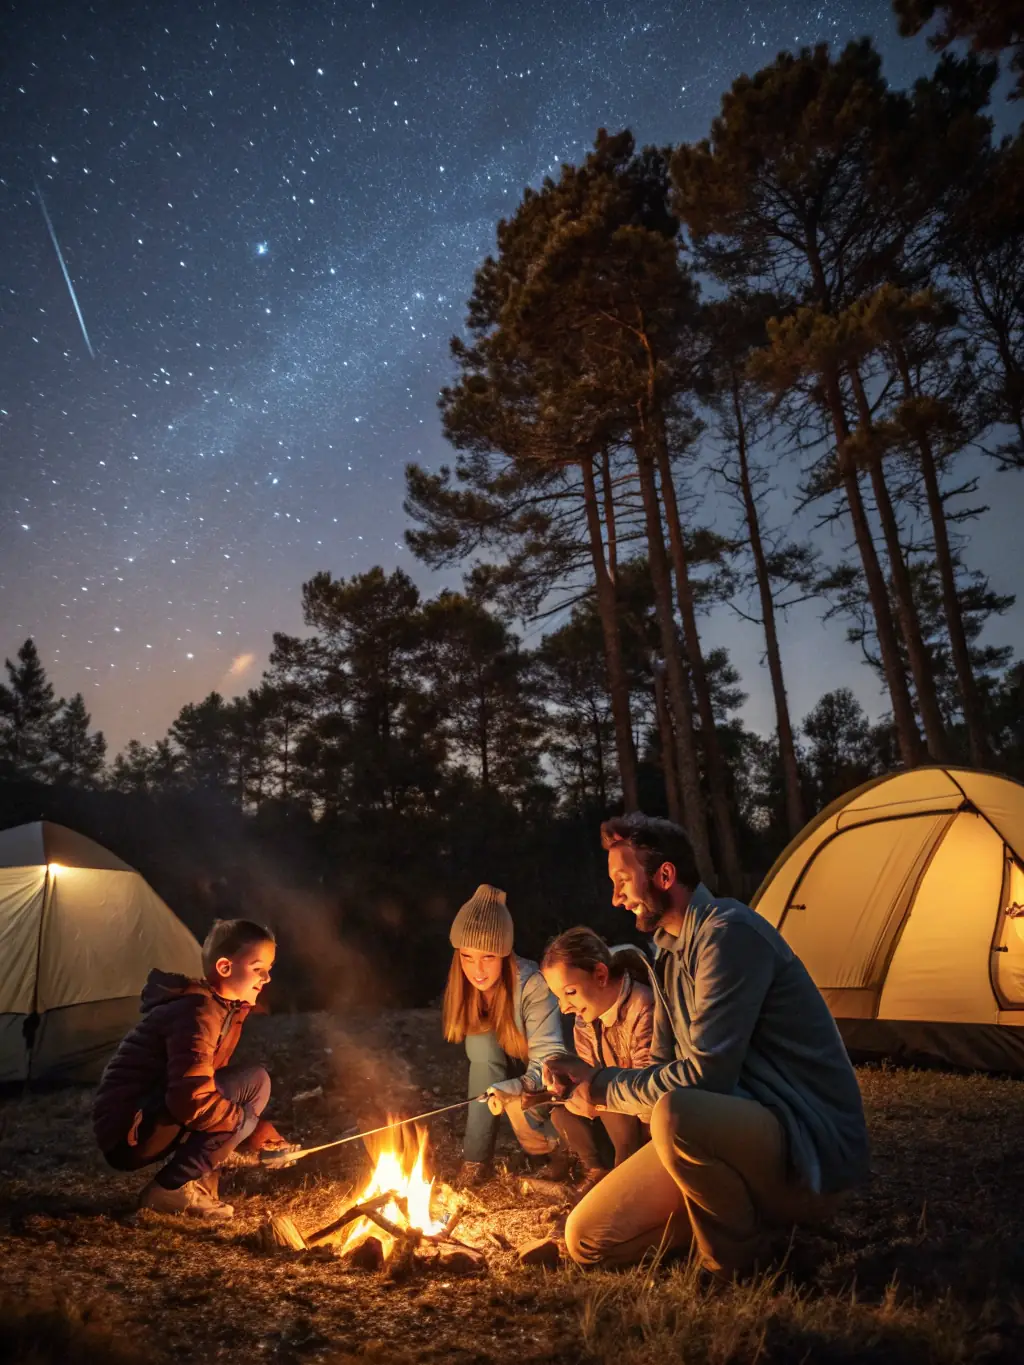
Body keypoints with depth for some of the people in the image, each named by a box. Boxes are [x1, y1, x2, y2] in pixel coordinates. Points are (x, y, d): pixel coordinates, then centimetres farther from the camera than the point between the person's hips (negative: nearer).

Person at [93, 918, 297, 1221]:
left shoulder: (222, 1008, 8)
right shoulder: (198, 1013, -21)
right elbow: (192, 1100, -30)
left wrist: (254, 1128, 7)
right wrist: (251, 1124, -16)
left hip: (155, 1123, 10)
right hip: (129, 1134, -10)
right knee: (253, 1083, -18)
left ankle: (196, 1179, 5)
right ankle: (170, 1189, -9)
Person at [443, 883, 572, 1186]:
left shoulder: (532, 985, -31)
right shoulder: (466, 985, -15)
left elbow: (551, 1062, -34)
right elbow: (481, 1053, -3)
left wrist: (509, 1089, -50)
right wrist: (494, 1089, -20)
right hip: (510, 1071, 4)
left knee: (518, 1102, -33)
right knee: (482, 1042, -26)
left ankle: (561, 1147, 1)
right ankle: (475, 1159, -16)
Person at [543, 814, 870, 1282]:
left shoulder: (727, 932, -20)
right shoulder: (670, 954, 10)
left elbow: (704, 1076, -24)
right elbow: (664, 1070, 13)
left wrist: (604, 1089, -11)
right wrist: (590, 1076, -4)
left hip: (808, 1140, -8)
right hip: (726, 1126, 8)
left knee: (677, 1116, -39)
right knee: (588, 1237, 0)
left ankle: (739, 1260, -9)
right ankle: (744, 1216, 10)